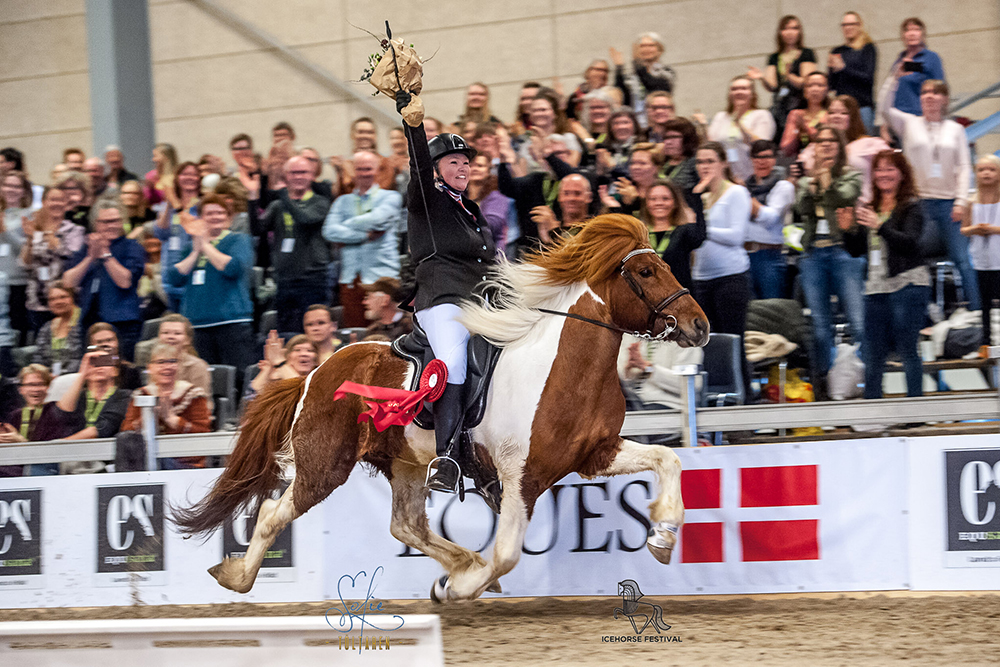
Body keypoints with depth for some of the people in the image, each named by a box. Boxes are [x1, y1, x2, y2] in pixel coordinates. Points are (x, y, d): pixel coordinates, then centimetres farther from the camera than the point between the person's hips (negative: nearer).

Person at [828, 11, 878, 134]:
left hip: (863, 105, -4)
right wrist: (831, 69, -3)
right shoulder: (838, 52, 16)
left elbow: (868, 78, -8)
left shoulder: (868, 48, 3)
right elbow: (832, 85, 17)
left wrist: (843, 68, -12)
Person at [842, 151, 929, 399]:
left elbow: (909, 243, -18)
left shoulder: (911, 207, -3)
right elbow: (856, 251, 17)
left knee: (907, 350, -6)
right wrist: (848, 230, -2)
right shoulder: (870, 208, 15)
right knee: (872, 355, 6)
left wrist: (879, 226, -29)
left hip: (907, 285, -6)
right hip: (876, 287, 6)